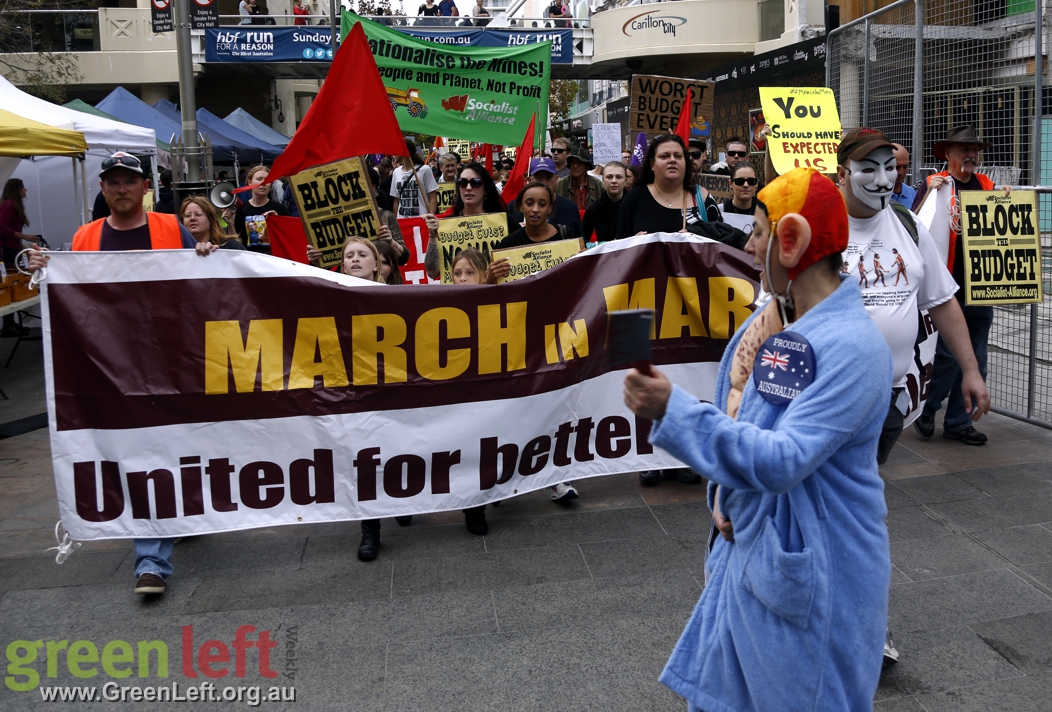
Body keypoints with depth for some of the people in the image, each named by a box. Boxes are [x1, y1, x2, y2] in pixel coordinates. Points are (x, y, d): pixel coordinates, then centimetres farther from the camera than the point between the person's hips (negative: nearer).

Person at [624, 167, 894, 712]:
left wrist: (672, 410, -32)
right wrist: (722, 499, 1)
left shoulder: (851, 345, -23)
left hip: (812, 572, -8)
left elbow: (782, 461, -29)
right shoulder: (769, 317, 3)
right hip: (746, 550, 8)